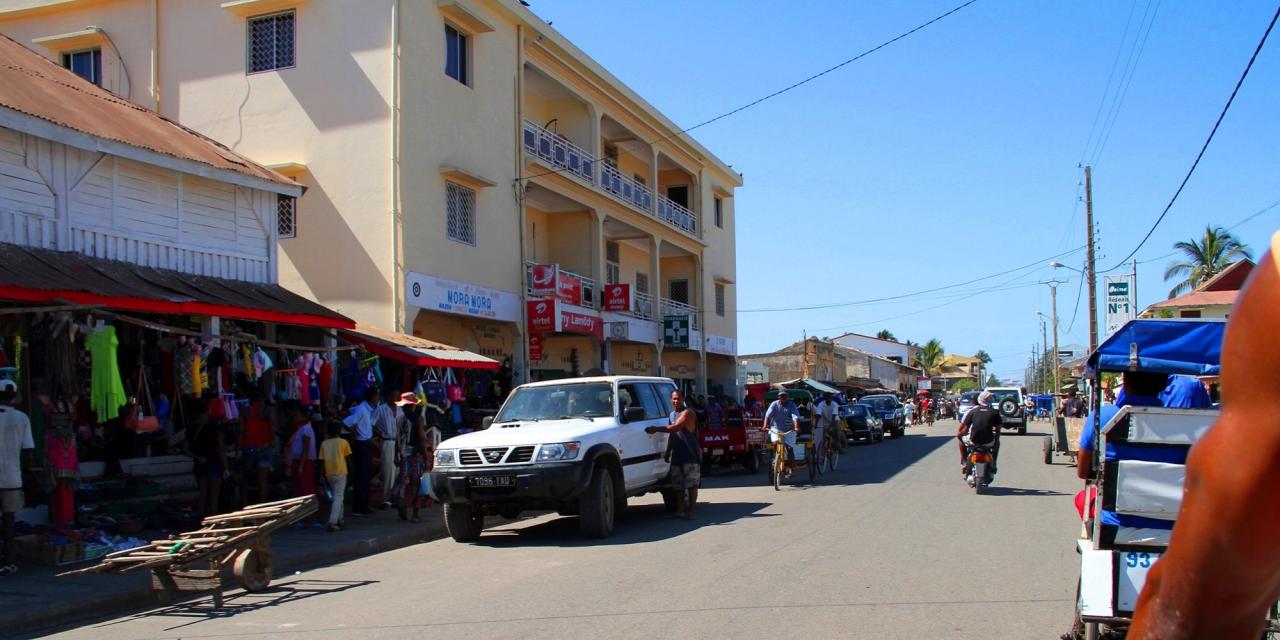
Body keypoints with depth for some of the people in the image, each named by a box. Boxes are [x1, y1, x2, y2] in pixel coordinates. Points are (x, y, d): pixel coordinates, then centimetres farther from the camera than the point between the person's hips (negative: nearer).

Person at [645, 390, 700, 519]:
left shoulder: (687, 413, -9)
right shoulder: (672, 414, 17)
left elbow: (676, 427, -22)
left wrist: (656, 429, -22)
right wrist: (668, 451, 19)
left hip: (691, 455, -8)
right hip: (677, 455, 8)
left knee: (691, 484, -5)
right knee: (678, 485, 5)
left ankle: (690, 510, -3)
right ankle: (680, 510, 8)